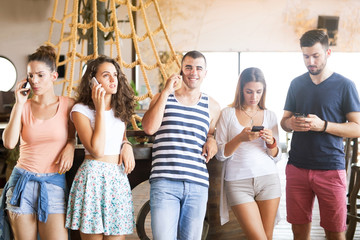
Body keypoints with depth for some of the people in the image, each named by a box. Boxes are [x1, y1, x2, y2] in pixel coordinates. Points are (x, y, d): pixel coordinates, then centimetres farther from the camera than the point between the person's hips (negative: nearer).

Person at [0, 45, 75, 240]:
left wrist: (70, 147, -6)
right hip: (22, 182, 1)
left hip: (54, 183, -1)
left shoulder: (68, 105, 1)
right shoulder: (23, 107, 4)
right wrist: (19, 104, -9)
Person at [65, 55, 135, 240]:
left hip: (119, 178, 5)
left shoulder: (120, 108, 12)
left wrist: (127, 145, 7)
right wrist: (100, 109, -13)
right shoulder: (81, 110, -6)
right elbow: (96, 150, -16)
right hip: (93, 176, -5)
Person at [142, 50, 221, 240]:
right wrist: (166, 91, -8)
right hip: (164, 183, -2)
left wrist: (212, 140, 3)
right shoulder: (163, 98, 9)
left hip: (198, 185, 3)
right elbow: (149, 128, -8)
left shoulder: (212, 107, 15)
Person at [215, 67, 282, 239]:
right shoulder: (228, 114, 3)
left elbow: (276, 157, 12)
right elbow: (220, 154, -1)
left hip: (268, 179, 3)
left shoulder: (269, 115, 12)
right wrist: (240, 138, -17)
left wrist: (271, 142, -9)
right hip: (238, 181, -3)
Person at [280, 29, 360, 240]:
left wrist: (322, 125, -18)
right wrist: (290, 123, -6)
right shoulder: (296, 84, 11)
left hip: (331, 169, -3)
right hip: (297, 166, 3)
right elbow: (284, 120, 18)